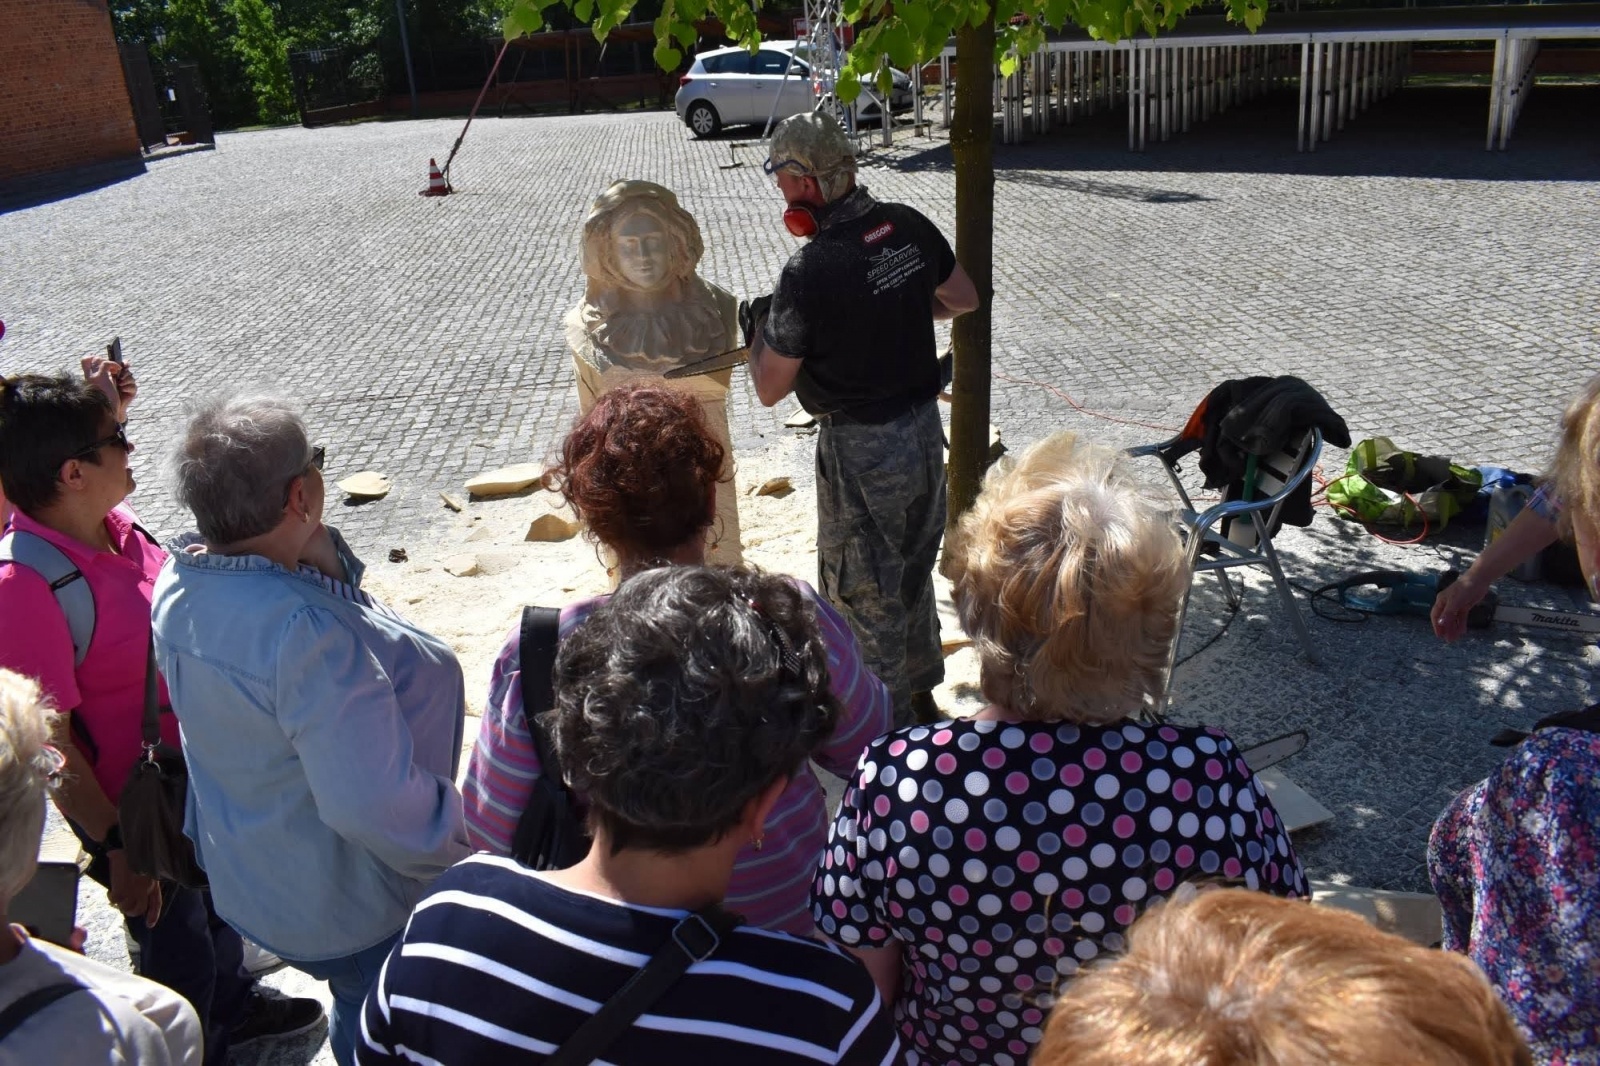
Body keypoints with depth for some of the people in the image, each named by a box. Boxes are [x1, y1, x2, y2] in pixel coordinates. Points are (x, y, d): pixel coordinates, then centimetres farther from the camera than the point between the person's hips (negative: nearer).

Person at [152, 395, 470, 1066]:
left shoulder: (178, 583, -10)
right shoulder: (307, 633, -39)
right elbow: (375, 802, -40)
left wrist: (317, 550, -16)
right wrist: (459, 858, -22)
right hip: (349, 911, -8)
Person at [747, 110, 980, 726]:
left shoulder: (809, 272, -24)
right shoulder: (909, 226, -4)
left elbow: (769, 389, -15)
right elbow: (964, 299, 13)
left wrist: (756, 332, 3)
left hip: (861, 448, -7)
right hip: (924, 425, 8)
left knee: (864, 592, 10)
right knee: (913, 572, 24)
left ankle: (888, 726, 24)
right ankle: (922, 694, 43)